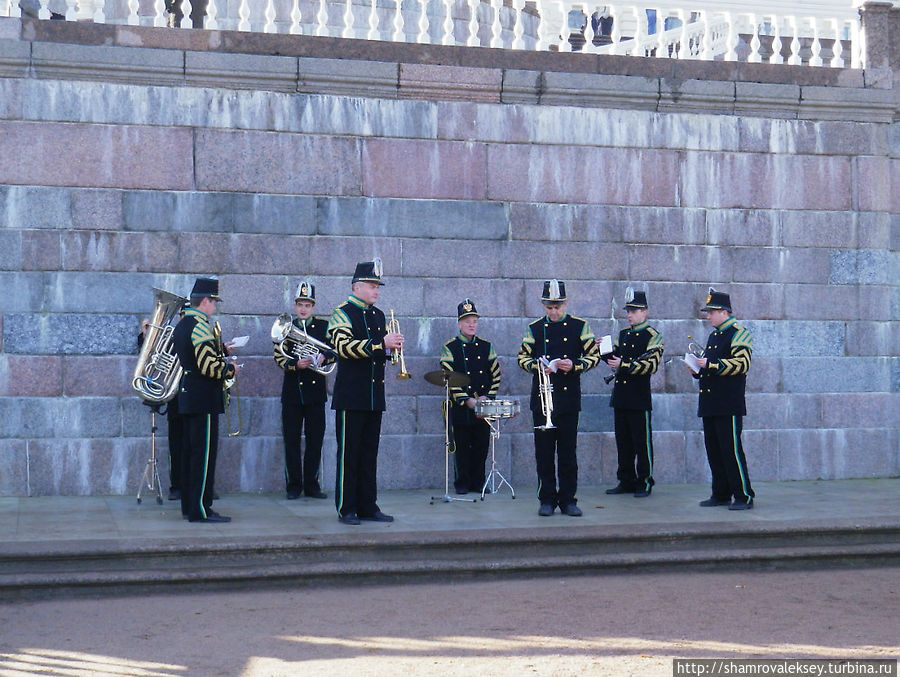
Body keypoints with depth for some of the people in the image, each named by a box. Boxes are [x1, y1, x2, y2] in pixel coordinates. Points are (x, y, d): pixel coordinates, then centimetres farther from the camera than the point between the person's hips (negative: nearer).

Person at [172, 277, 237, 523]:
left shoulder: (182, 325, 14)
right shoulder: (201, 326, -17)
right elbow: (208, 366, -23)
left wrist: (221, 350, 17)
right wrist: (230, 369, -8)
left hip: (188, 396, 10)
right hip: (204, 398, -10)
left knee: (192, 451, 14)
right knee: (205, 452, -7)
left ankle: (189, 505, 20)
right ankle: (200, 508, -6)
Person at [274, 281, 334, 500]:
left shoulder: (324, 327, 7)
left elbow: (336, 350, 3)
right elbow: (279, 357, -3)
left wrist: (324, 357, -18)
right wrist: (296, 364, -21)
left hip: (316, 391, 1)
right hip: (292, 391, -1)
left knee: (315, 440, 4)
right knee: (291, 440, 1)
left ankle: (311, 484, 13)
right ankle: (294, 486, 9)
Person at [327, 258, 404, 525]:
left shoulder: (378, 315, 16)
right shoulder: (343, 313, -6)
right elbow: (344, 346, -22)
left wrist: (393, 344, 3)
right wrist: (381, 344, -26)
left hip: (374, 397, 7)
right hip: (351, 397, -7)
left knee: (369, 453, 10)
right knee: (348, 453, -2)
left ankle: (368, 506, 16)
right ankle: (346, 509, 3)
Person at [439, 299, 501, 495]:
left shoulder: (486, 347, 10)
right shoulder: (450, 348, -2)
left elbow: (495, 374, 10)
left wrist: (488, 396, -4)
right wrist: (467, 400, -15)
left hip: (483, 406, 3)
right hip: (460, 408, -3)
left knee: (482, 446, 6)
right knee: (462, 447, 1)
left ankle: (478, 482, 16)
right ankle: (462, 483, 10)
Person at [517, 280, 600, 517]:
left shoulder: (579, 326, 5)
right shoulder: (534, 328, 7)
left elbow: (594, 356, 5)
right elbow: (523, 357, 9)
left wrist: (574, 365, -13)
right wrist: (537, 366, -11)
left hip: (569, 400, -1)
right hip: (542, 399, 1)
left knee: (568, 452, 2)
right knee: (544, 452, 1)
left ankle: (568, 500, 10)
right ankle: (547, 499, 9)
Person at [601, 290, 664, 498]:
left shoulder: (653, 337, -6)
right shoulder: (623, 334, 15)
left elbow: (651, 365, -16)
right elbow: (615, 357, 19)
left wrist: (623, 365, -22)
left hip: (639, 399, -7)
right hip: (620, 398, 7)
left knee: (642, 443, -1)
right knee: (623, 442, 11)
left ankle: (645, 483, 6)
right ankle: (626, 481, 19)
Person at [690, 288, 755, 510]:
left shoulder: (738, 334, -7)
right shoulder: (713, 336, 20)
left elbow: (741, 364, -19)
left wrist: (710, 364, -22)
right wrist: (698, 370, 10)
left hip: (729, 406, -9)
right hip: (710, 406, 9)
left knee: (731, 450, -9)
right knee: (714, 450, 10)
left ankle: (744, 496, -4)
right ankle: (721, 494, 17)